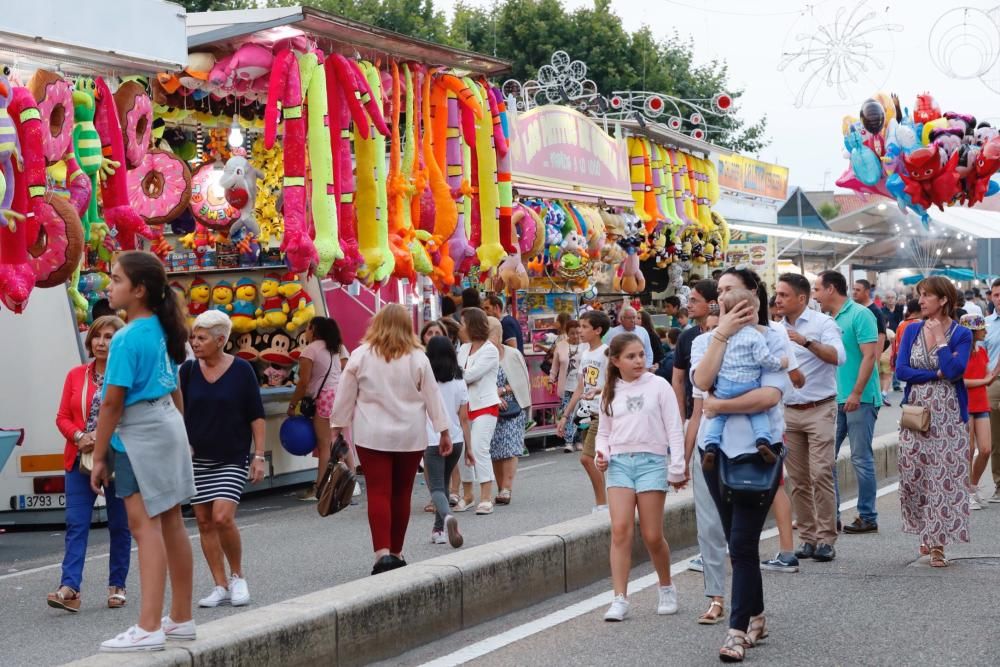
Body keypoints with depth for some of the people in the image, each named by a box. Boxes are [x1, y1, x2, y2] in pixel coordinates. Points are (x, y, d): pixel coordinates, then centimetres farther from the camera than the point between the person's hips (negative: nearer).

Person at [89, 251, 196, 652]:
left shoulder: (128, 339, -18)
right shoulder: (161, 331, 8)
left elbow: (112, 403, -17)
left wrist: (99, 457, -10)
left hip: (140, 434, -9)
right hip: (168, 424, 9)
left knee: (144, 525, -10)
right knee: (170, 523, 12)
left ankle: (149, 629, -14)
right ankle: (181, 619, 20)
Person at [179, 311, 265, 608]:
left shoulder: (241, 370, -4)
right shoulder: (187, 371, 2)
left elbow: (257, 416, -1)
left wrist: (259, 456, -4)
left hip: (232, 458, -3)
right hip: (197, 458, 4)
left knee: (223, 517, -16)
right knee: (205, 521, 3)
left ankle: (237, 577, 6)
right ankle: (221, 586, 13)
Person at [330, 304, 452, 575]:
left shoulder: (361, 356, -3)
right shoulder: (417, 358, -2)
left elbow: (345, 396, 2)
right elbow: (432, 396, 2)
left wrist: (337, 426, 13)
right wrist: (444, 431, 9)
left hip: (372, 435, -1)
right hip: (410, 436, 1)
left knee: (378, 493, -3)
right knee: (401, 494, 12)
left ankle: (383, 552, -17)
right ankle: (396, 552, 21)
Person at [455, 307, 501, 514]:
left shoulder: (490, 350, -9)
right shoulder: (464, 348, 14)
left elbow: (470, 375, -16)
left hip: (485, 406, -7)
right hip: (465, 406, 7)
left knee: (479, 450, -15)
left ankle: (486, 499, -12)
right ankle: (467, 496, 17)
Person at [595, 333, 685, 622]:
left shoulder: (658, 386, 2)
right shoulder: (611, 392, 12)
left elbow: (674, 429, 1)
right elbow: (604, 431, 21)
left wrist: (677, 468, -4)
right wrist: (601, 454, 0)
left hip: (652, 461, -2)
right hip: (619, 462, 2)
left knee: (652, 536, -1)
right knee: (620, 529, -10)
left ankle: (667, 588, 24)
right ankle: (620, 599, -8)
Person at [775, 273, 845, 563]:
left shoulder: (822, 323, -4)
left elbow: (838, 356, -19)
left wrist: (807, 342, -29)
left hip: (819, 410, -5)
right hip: (788, 412, 5)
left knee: (821, 474, -11)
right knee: (798, 479, 5)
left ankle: (826, 539, -7)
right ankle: (808, 537, 11)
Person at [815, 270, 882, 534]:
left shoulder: (860, 315, -9)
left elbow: (870, 355, -16)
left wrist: (856, 394, -19)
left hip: (858, 399, -8)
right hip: (834, 400, 8)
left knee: (861, 458, -2)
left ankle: (868, 518, 7)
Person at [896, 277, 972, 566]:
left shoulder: (961, 334, -2)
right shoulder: (912, 331, 7)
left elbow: (955, 371, -16)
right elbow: (902, 370, -3)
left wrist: (940, 338, -11)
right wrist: (938, 373, -10)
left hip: (948, 416, -3)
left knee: (945, 479, -5)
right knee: (914, 477, 3)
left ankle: (938, 544, -1)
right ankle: (925, 535, 19)